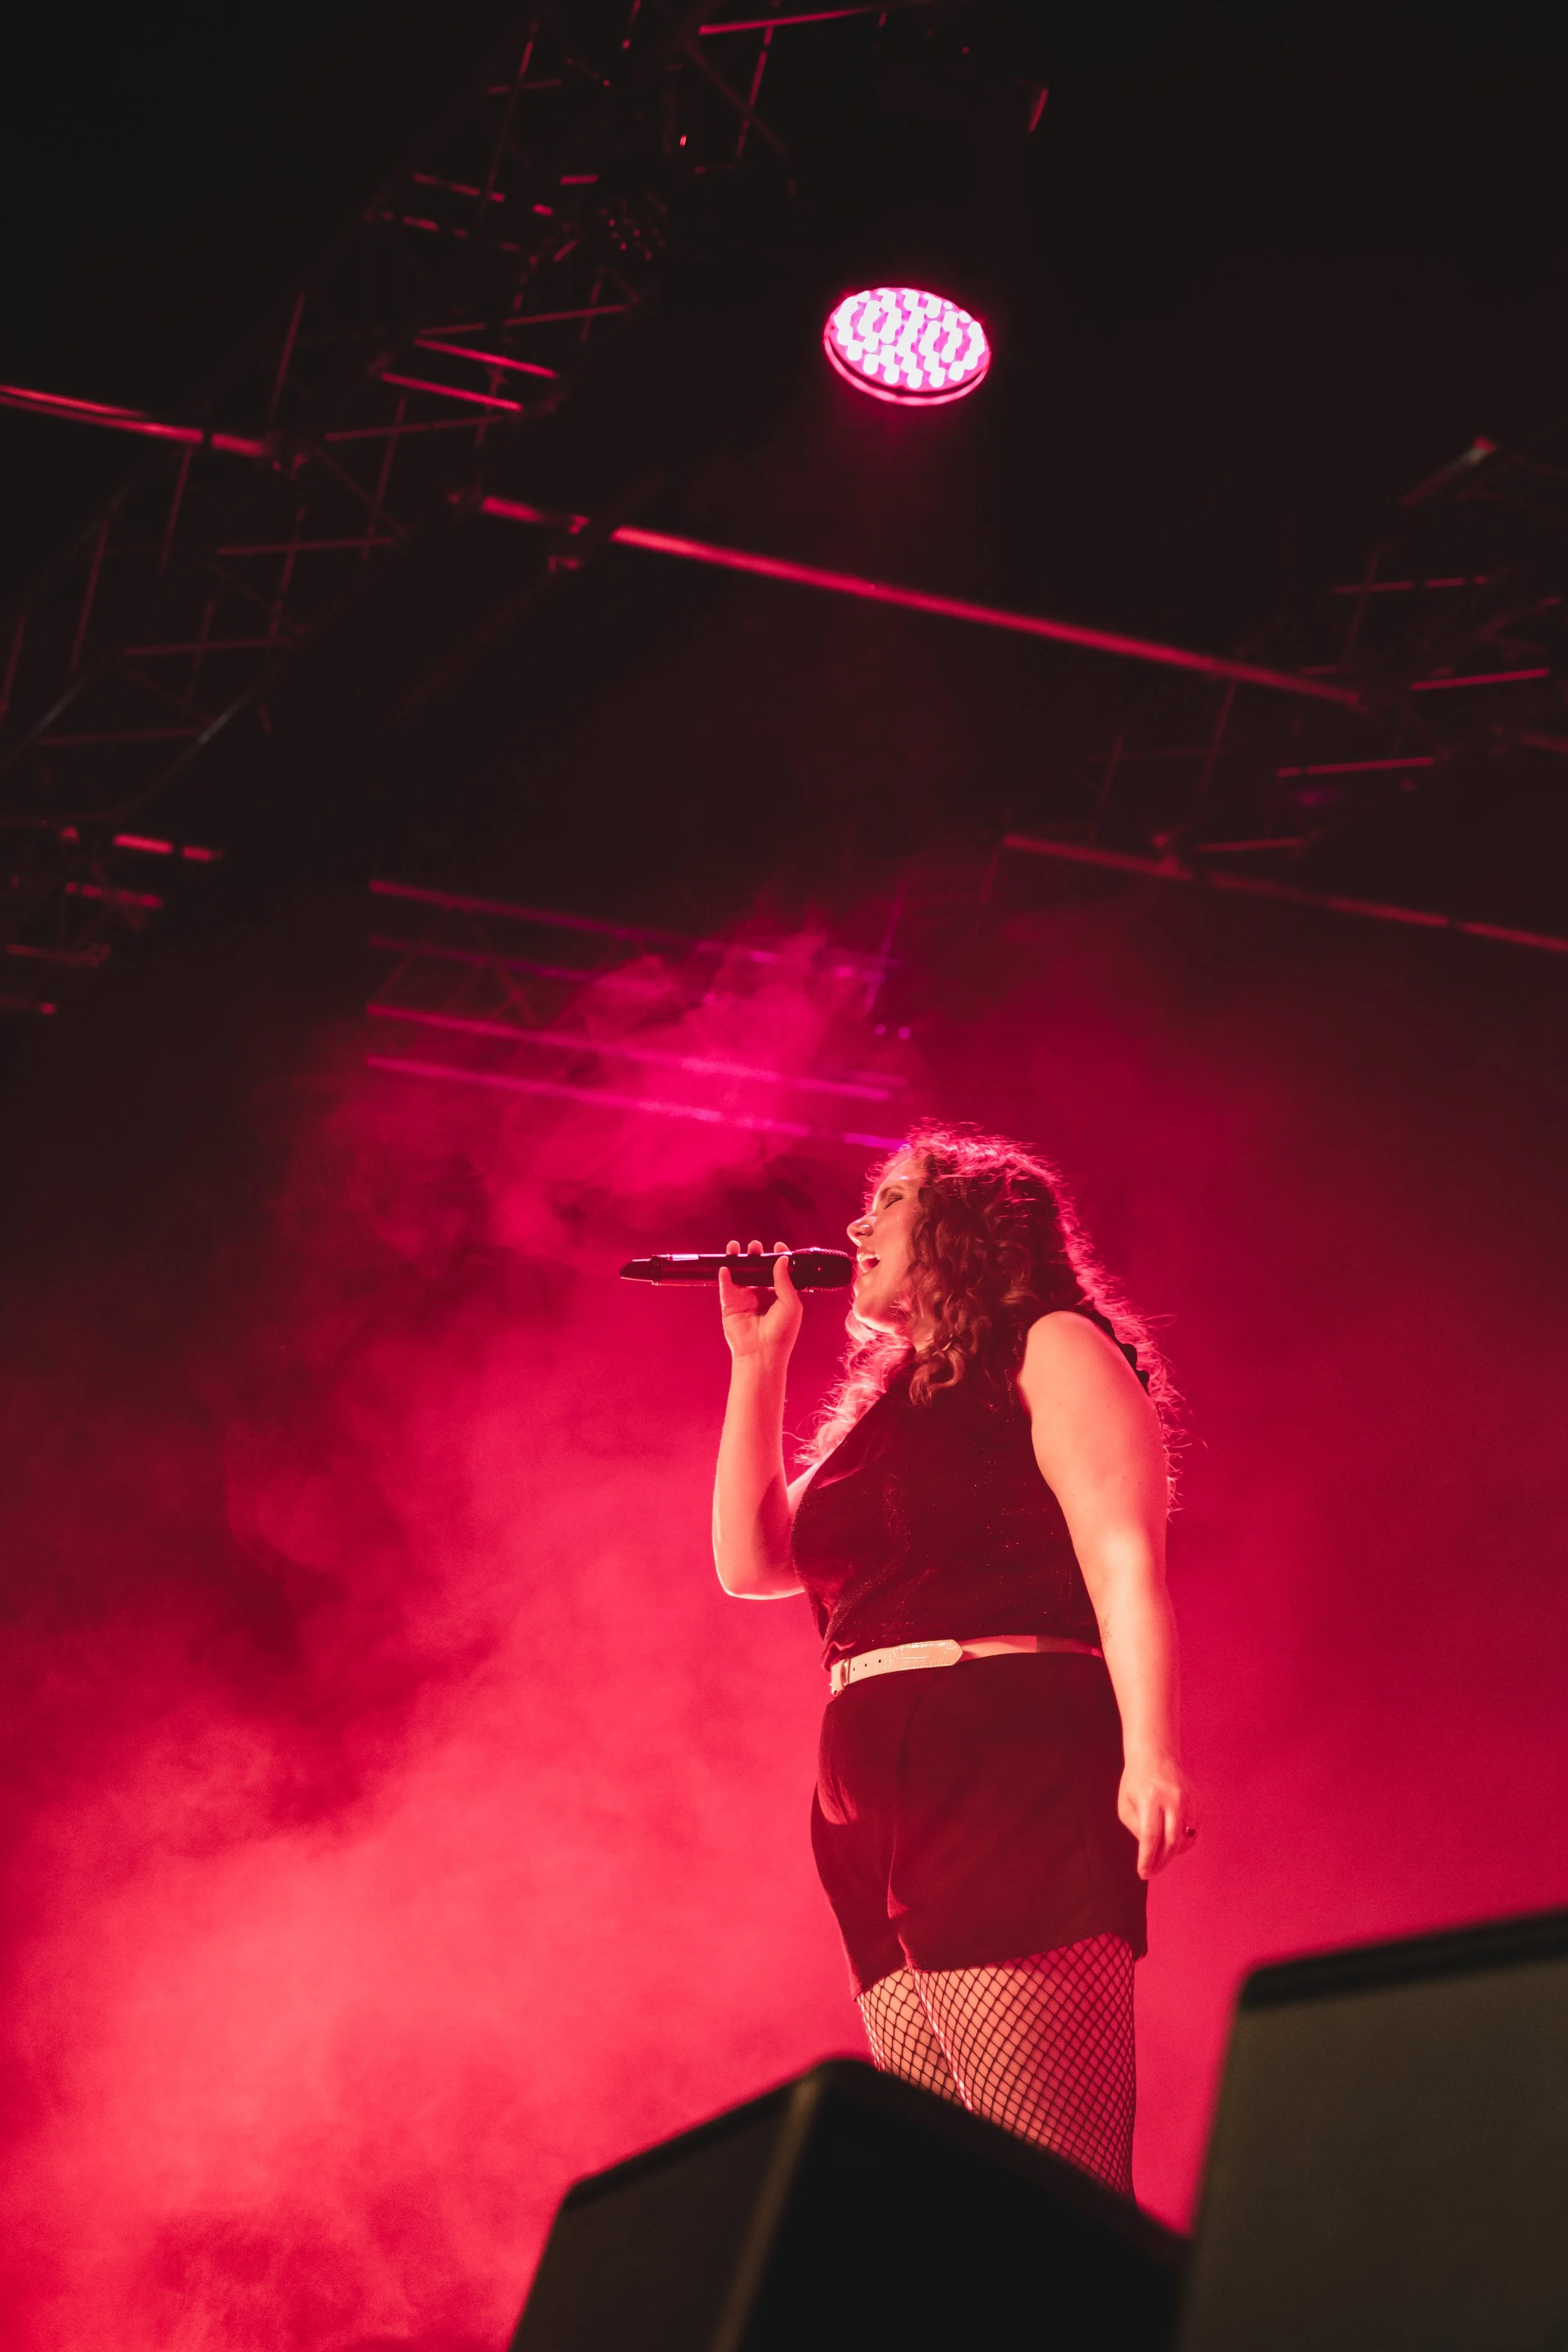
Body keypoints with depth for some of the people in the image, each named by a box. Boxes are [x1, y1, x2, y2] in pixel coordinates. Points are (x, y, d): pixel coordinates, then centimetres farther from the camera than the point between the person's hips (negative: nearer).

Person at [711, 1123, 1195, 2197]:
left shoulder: (1050, 1348, 4)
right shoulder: (889, 1406, 27)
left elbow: (1126, 1560, -8)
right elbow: (754, 1561, 23)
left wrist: (1152, 1750, -21)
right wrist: (758, 1361, 22)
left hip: (1017, 1781, -8)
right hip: (885, 1813, 8)